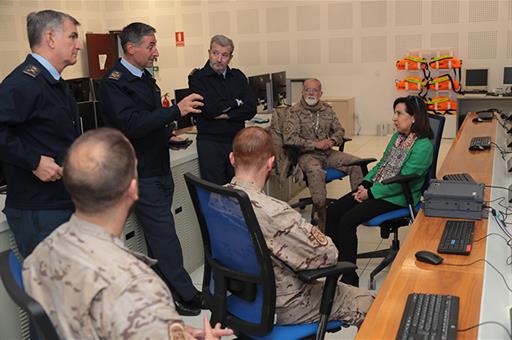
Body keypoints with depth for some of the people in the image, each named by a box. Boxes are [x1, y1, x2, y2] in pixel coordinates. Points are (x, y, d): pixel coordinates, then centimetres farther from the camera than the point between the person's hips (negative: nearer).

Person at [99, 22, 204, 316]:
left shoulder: (145, 77, 13)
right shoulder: (114, 81, -15)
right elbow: (131, 125, -26)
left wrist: (167, 134, 9)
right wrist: (176, 110, -27)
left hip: (160, 168, 8)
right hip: (142, 173, -8)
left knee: (159, 234, 14)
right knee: (164, 234, -3)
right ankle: (185, 296, 8)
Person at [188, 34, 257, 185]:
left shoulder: (238, 76, 11)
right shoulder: (197, 78, -1)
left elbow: (251, 109, 1)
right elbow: (208, 109, -15)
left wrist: (227, 115, -11)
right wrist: (236, 102, -2)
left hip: (237, 140, 4)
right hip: (210, 143, -3)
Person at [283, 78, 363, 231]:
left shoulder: (327, 109, 11)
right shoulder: (295, 111, -5)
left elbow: (339, 130, 20)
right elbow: (289, 138, -14)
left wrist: (332, 141, -4)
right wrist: (315, 144, -17)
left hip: (328, 153, 6)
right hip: (307, 155, -5)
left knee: (356, 162, -12)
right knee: (316, 171, -37)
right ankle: (321, 214, -31)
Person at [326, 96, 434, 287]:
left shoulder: (423, 146, -16)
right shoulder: (397, 137, 11)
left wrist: (371, 193, -17)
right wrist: (365, 184, 1)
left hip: (397, 198, -9)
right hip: (375, 189, 9)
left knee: (348, 220, -23)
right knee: (332, 212, -6)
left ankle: (349, 279, -12)